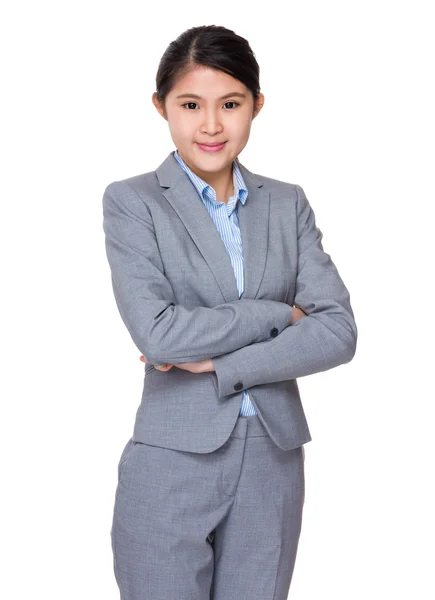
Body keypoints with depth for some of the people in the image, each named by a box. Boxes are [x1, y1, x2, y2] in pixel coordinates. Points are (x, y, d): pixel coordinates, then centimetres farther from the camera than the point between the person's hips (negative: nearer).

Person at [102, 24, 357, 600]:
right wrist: (279, 314, -9)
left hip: (273, 463, 3)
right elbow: (157, 332, -16)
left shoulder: (288, 203, 7)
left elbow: (339, 331, -4)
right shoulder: (131, 201, -3)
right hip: (172, 465, -3)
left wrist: (222, 365, -13)